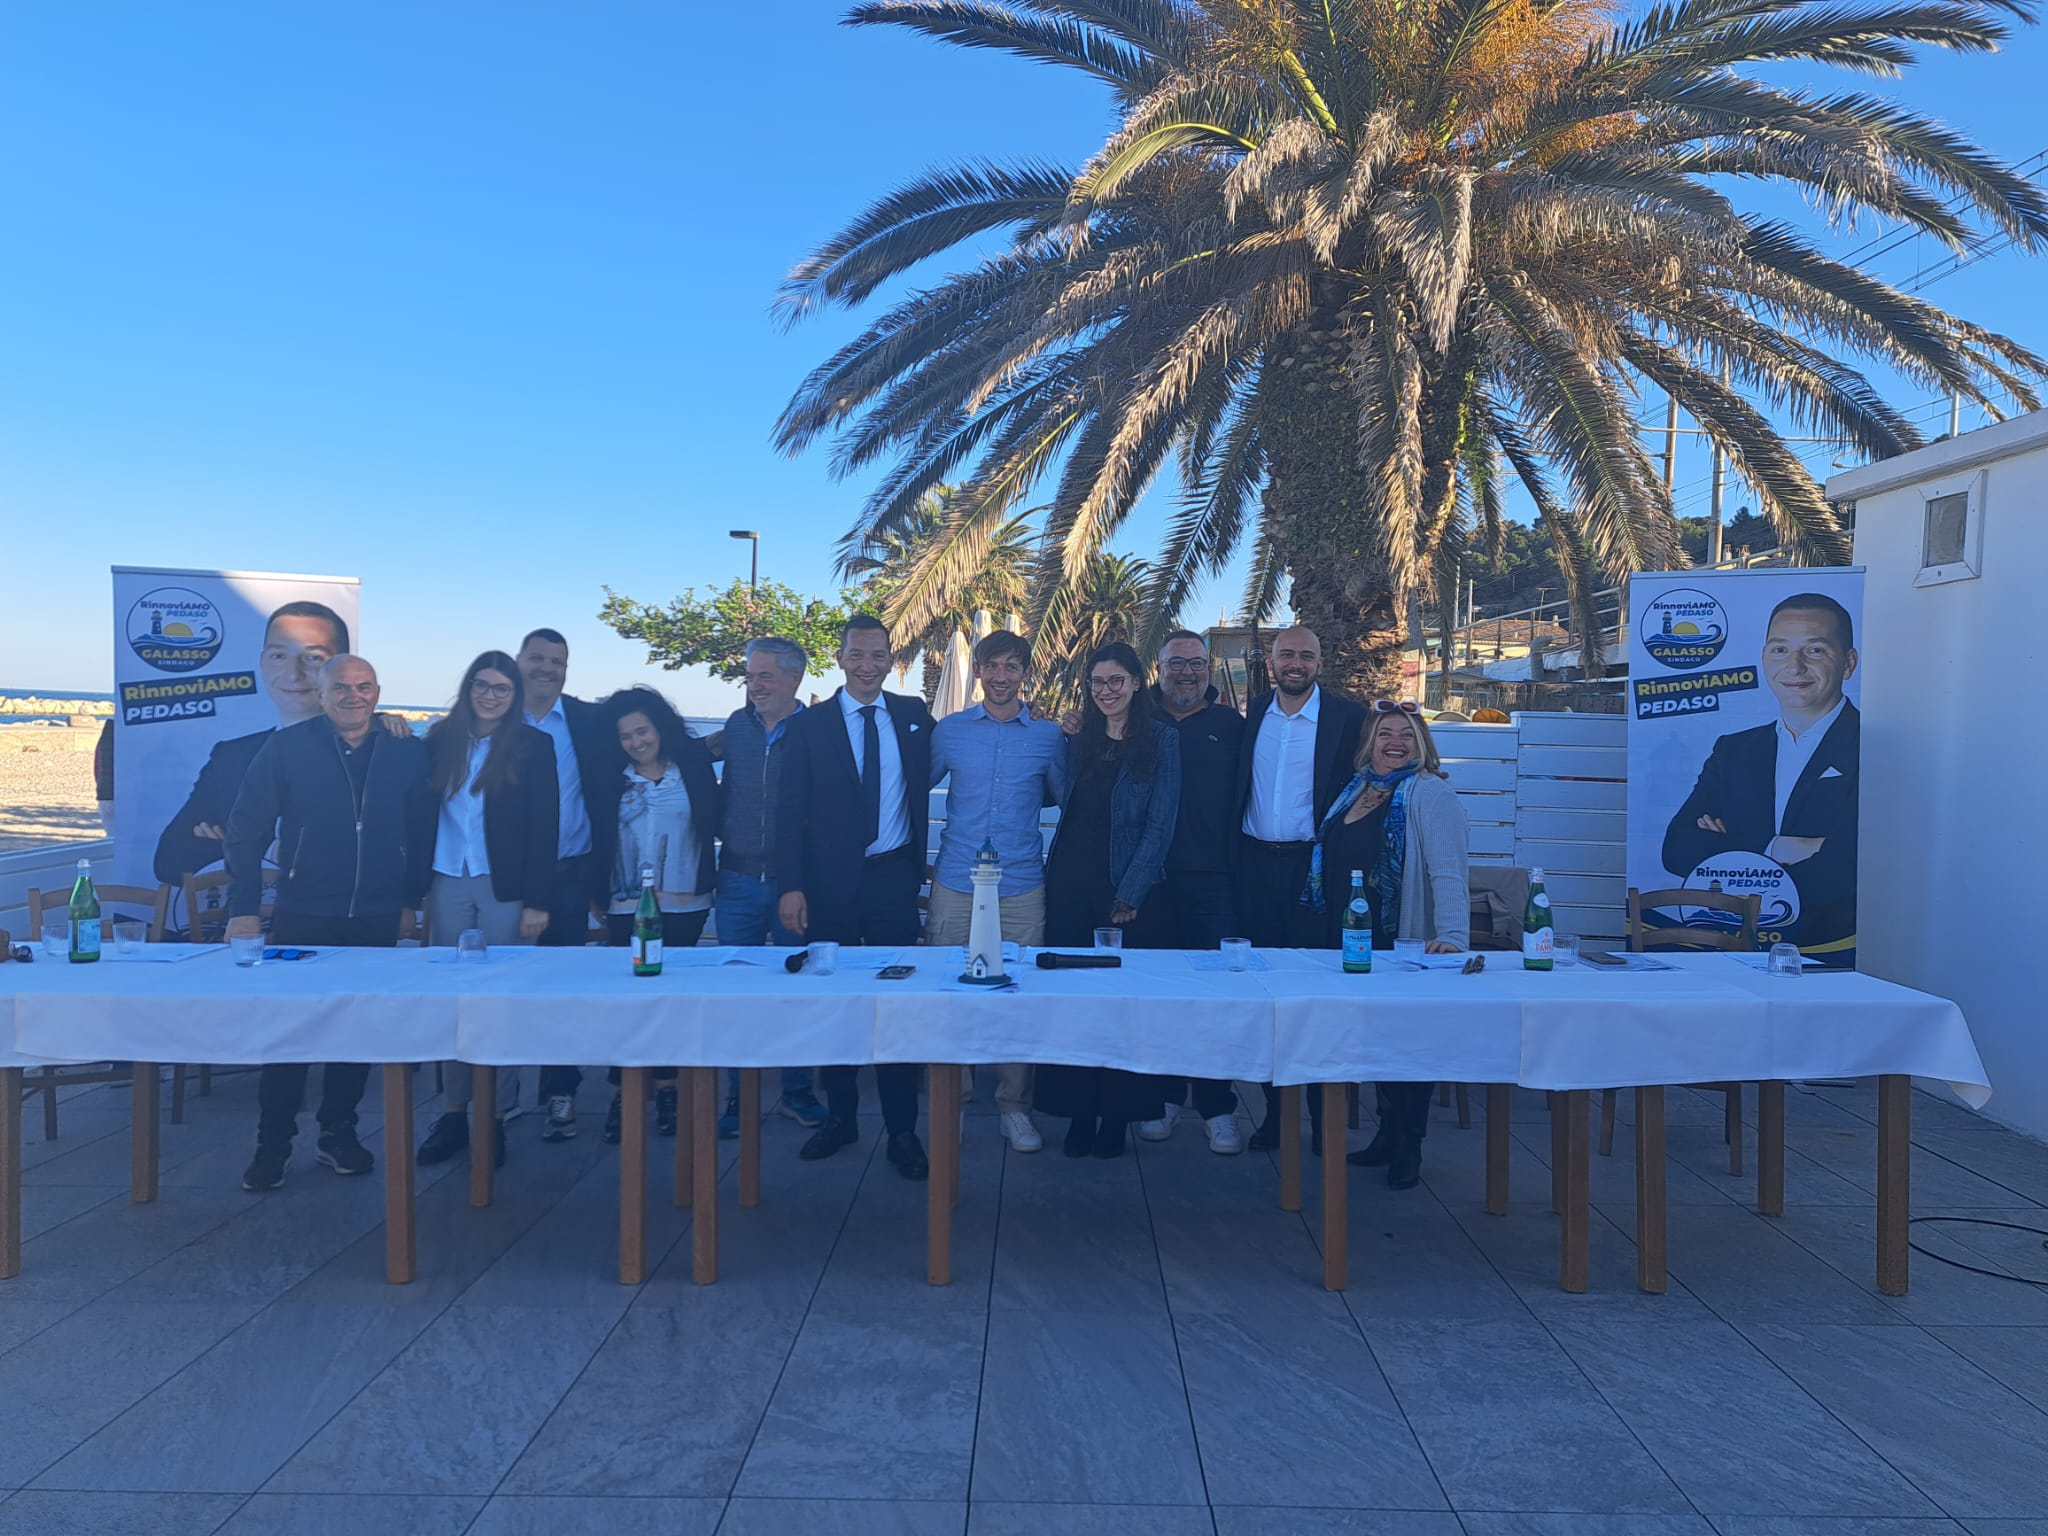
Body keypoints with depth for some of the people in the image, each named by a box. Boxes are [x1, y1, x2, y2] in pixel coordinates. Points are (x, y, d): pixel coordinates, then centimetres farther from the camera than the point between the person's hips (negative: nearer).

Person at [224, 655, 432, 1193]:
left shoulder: (406, 752, 2)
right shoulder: (286, 748, -4)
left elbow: (419, 832, 9)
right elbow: (246, 830, -3)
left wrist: (410, 901, 8)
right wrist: (244, 908, -7)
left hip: (377, 920, 2)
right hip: (303, 917, -2)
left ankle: (339, 1132, 26)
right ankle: (273, 1144, 17)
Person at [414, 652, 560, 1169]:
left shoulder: (533, 745, 0)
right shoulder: (441, 740, 8)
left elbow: (544, 826, -4)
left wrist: (537, 901, -9)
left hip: (505, 887, -3)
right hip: (447, 884, 3)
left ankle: (497, 1116, 9)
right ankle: (453, 1112, 14)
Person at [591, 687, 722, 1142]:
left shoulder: (692, 768, 2)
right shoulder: (612, 780, 5)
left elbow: (714, 821, -1)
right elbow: (599, 839, 6)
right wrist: (598, 899, 3)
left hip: (684, 906, 0)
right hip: (627, 908, 0)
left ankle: (666, 1091, 17)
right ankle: (623, 1096, 7)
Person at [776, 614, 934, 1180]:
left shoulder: (914, 716, 7)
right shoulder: (810, 725, 2)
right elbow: (789, 811, -1)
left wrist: (919, 866, 3)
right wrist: (791, 886, -8)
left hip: (894, 879, 0)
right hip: (830, 883, 0)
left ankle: (902, 1130, 8)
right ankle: (840, 1116, 23)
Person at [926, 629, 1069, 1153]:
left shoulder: (1048, 735, 5)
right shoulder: (948, 730, 6)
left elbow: (1064, 797, 18)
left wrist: (1019, 801, 6)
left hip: (1021, 888, 0)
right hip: (955, 886, 1)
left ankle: (1014, 1106, 14)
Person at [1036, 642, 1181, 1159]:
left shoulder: (1161, 739, -2)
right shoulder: (1080, 741, 12)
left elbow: (1160, 823, -8)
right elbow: (1064, 805, 13)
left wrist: (1130, 894, -12)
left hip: (1130, 888, -4)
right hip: (1071, 884, 4)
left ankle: (1117, 1116, 15)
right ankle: (1079, 1112, 15)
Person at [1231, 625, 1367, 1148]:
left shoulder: (1348, 716, -1)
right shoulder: (1255, 711, 11)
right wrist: (1233, 856, 7)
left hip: (1314, 865, -3)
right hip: (1256, 864, 4)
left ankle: (1325, 1112, 13)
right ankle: (1275, 1109, 17)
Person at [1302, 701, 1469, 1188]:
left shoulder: (1430, 794, -10)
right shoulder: (1356, 790, 12)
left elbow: (1448, 871, -20)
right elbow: (1332, 862, 16)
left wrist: (1452, 936, -30)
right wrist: (1331, 927, 10)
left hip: (1406, 946, -7)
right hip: (1353, 942, 7)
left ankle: (1407, 1147, 19)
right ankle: (1387, 1134, 30)